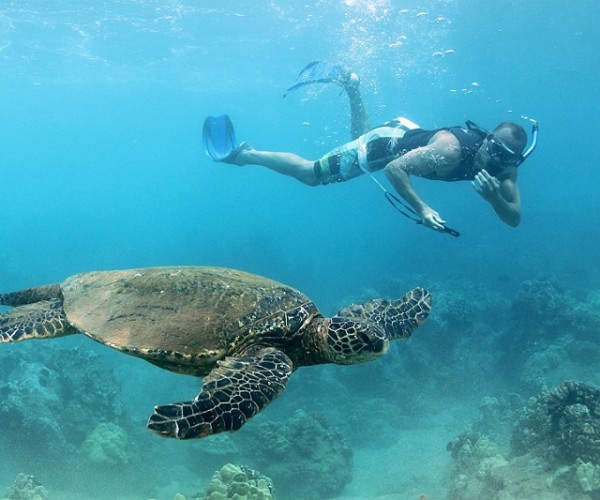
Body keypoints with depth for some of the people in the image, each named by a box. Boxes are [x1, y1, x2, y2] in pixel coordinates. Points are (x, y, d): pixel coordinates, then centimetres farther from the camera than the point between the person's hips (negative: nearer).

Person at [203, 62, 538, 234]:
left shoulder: (502, 165, -20)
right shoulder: (450, 149, -41)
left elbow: (514, 218, -19)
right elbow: (394, 169, -39)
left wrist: (494, 197, -40)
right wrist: (422, 209, -48)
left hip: (408, 133, 7)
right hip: (384, 143, -7)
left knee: (361, 134, 39)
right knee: (309, 173, 4)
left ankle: (351, 84, 48)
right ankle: (242, 153, 18)